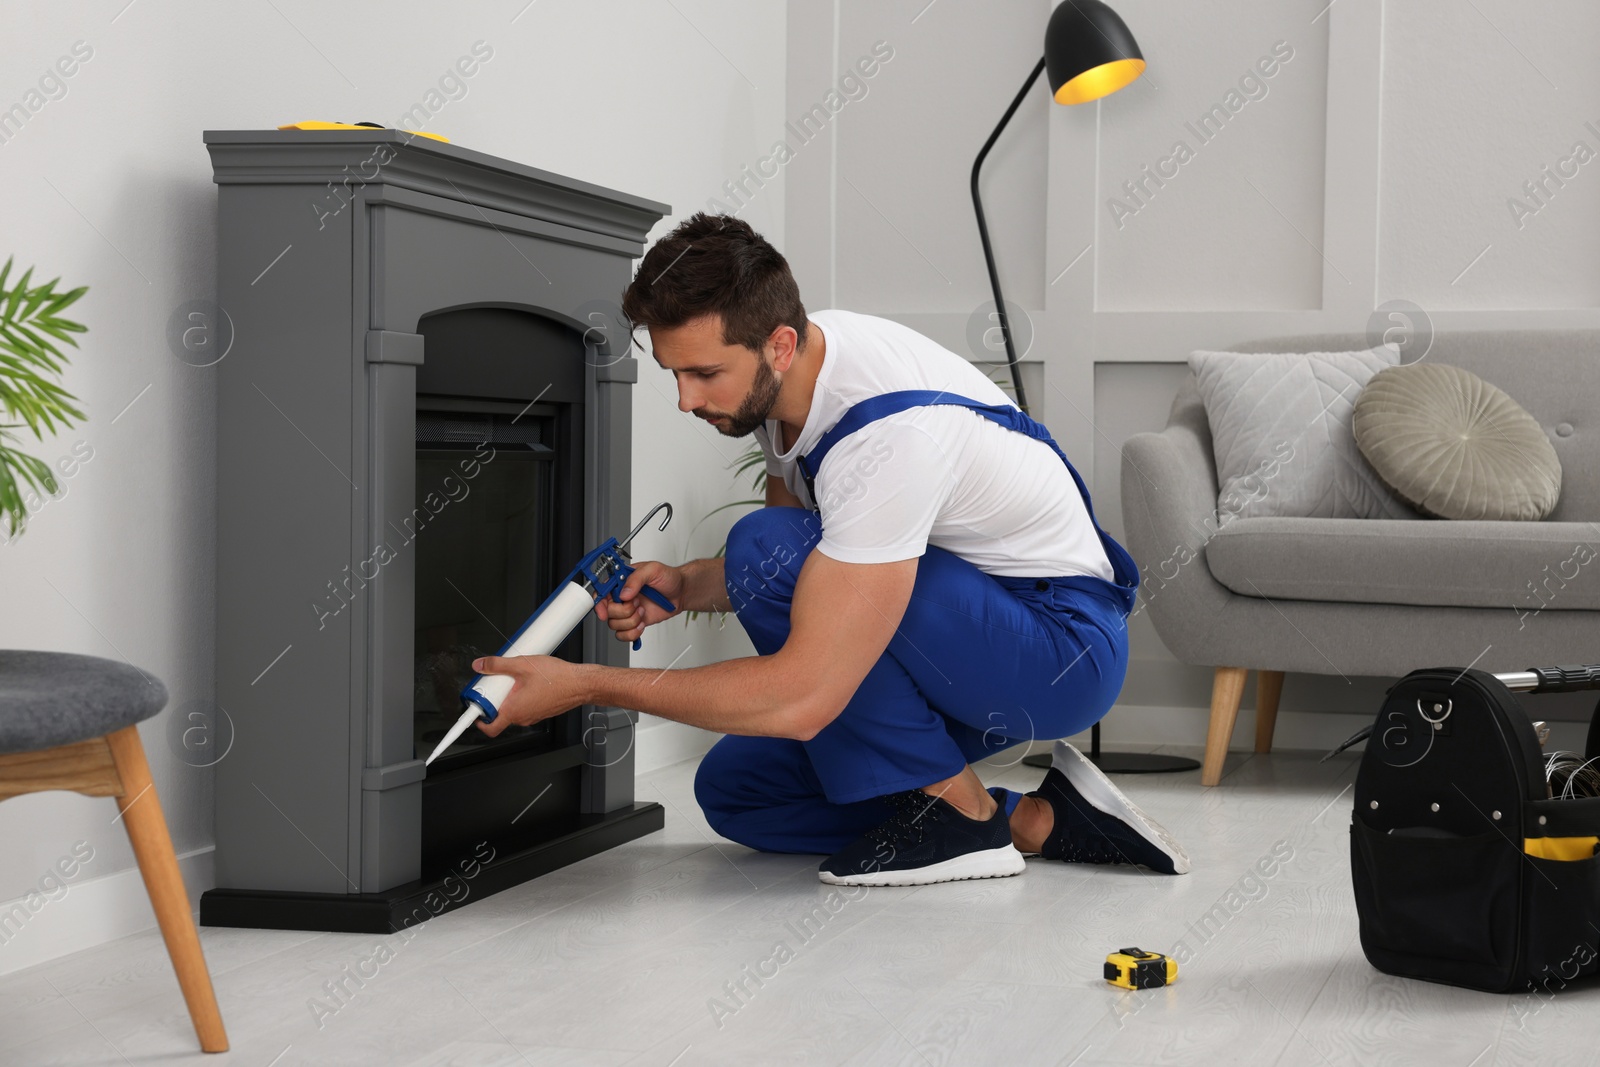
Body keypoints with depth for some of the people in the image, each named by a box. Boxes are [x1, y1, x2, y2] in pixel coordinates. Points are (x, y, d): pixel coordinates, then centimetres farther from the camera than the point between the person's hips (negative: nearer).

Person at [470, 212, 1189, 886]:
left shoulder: (891, 430, -33)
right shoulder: (787, 376, -4)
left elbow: (803, 696, -35)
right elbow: (806, 574, 14)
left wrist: (583, 685, -28)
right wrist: (685, 587, -7)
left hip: (1065, 639, -9)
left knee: (769, 548, -27)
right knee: (735, 791, 4)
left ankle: (956, 813, -13)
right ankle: (1035, 822, 1)